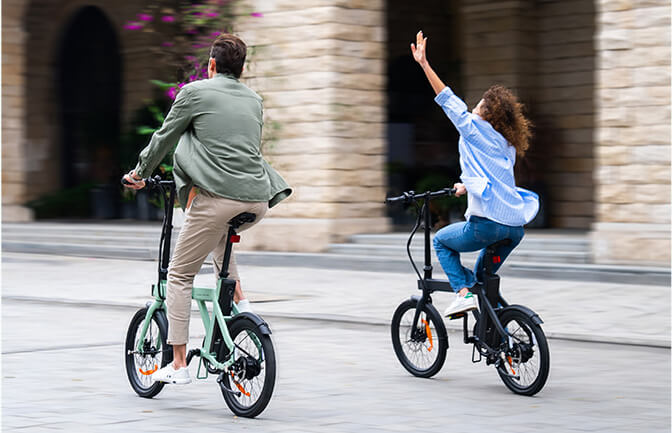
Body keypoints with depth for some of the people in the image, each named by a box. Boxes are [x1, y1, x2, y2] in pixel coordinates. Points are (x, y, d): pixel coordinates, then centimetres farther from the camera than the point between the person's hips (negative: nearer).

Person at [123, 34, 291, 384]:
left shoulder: (195, 92, 4)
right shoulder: (253, 100, 20)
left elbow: (164, 139, 11)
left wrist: (140, 173, 28)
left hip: (218, 196, -6)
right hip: (258, 200, 6)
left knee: (179, 275, 6)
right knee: (219, 235, 38)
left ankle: (178, 365, 3)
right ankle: (240, 303, 21)